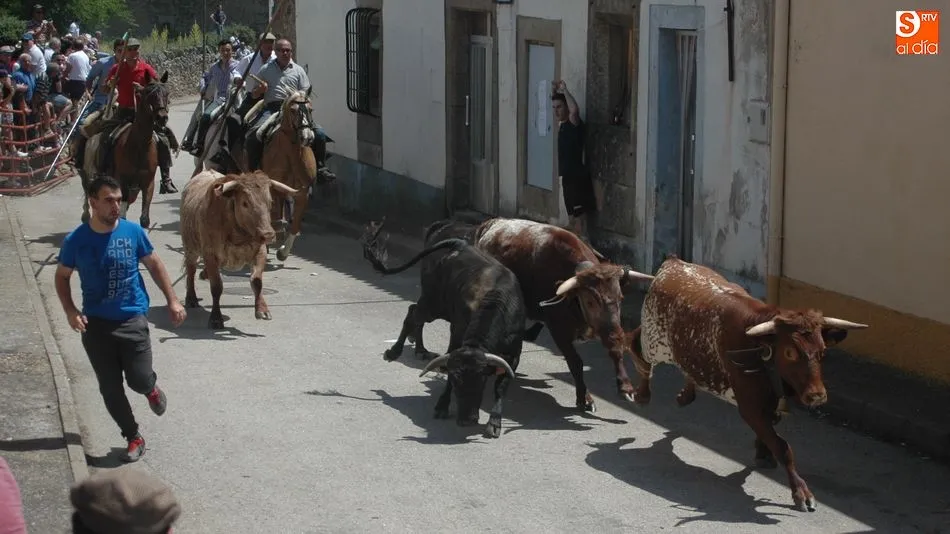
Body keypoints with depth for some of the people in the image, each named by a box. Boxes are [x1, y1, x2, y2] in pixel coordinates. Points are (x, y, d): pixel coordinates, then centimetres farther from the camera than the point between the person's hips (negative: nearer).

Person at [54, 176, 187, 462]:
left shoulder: (133, 232, -7)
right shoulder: (76, 241, -8)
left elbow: (154, 265, 7)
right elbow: (62, 277, 7)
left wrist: (172, 301, 4)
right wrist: (70, 311, -8)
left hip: (133, 319, -1)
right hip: (95, 323, 1)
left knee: (139, 380, -10)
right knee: (110, 388, 3)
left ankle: (151, 389, 28)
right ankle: (134, 438, 22)